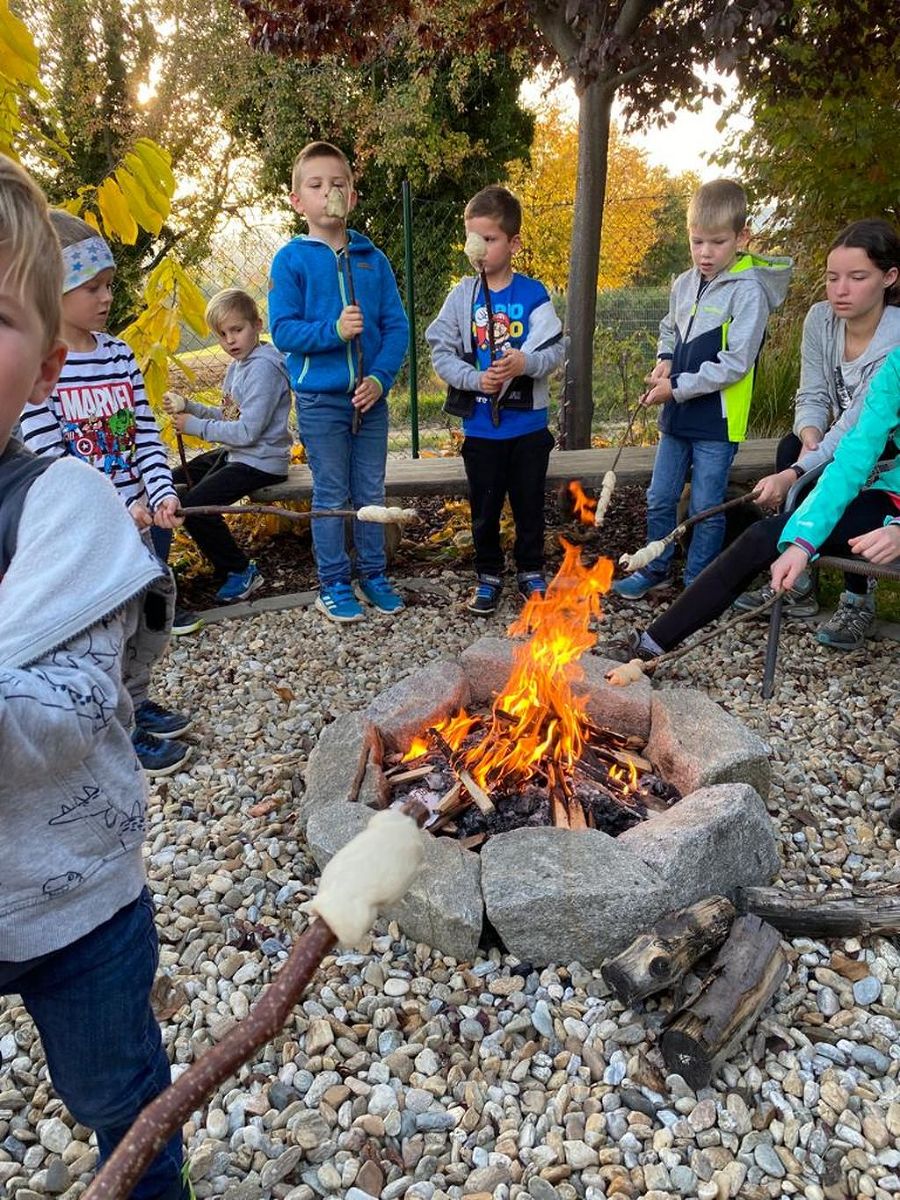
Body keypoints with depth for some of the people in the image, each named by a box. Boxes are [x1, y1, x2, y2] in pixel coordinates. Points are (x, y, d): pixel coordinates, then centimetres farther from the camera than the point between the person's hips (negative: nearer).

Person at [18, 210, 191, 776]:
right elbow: (47, 458, -17)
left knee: (155, 604, 17)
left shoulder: (119, 354, 6)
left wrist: (160, 494, -10)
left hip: (131, 520, 7)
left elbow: (146, 437, 5)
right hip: (77, 533, -7)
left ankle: (134, 702, 39)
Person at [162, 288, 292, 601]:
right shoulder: (237, 365, 12)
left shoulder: (263, 367, -19)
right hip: (235, 454, 11)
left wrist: (195, 426, -15)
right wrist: (187, 406, 2)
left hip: (260, 461, -11)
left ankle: (241, 572, -5)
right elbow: (227, 416, 15)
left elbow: (247, 432, -24)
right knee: (171, 483, 18)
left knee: (191, 505, -24)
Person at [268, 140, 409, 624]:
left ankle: (373, 575, 26)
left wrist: (380, 377, -12)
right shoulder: (291, 260, -3)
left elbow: (397, 326, 2)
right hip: (320, 399, -3)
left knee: (371, 492, 11)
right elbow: (282, 330, -8)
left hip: (371, 396, 3)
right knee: (331, 496, 5)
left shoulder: (373, 259, 5)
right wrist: (333, 330, -22)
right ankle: (333, 587, 17)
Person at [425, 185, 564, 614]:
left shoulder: (533, 294, -4)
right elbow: (441, 353, -3)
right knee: (484, 506, 10)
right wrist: (476, 379, -19)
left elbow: (555, 349, -7)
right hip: (480, 426, 1)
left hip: (528, 423, 0)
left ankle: (531, 571, 29)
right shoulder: (461, 296, -2)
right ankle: (489, 576, 26)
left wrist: (526, 362, -28)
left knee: (529, 502, 12)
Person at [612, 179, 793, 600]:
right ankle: (656, 570, 32)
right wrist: (665, 361, 3)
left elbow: (735, 363, -19)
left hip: (717, 420, -7)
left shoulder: (748, 292, -14)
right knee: (660, 499, 14)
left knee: (706, 509, 4)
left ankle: (698, 584, 20)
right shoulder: (684, 284, 7)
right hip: (677, 415, 7)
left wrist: (678, 387, -17)